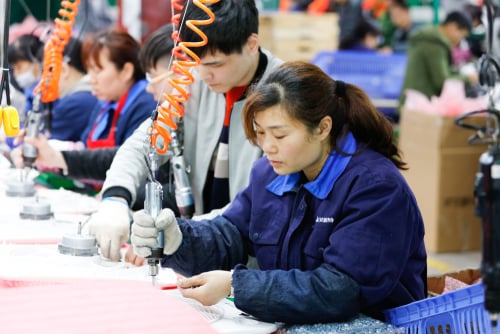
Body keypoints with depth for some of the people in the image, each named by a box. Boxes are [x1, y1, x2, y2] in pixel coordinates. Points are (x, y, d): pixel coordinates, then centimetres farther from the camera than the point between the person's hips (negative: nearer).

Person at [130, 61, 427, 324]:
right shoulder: (271, 171, 5)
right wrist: (177, 239, -14)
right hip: (291, 326, 6)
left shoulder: (377, 188, -19)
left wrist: (234, 284, -25)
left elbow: (340, 291, -24)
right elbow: (230, 236, 8)